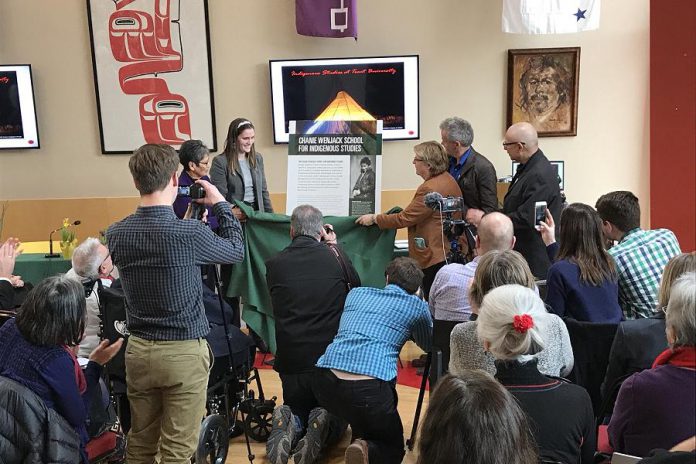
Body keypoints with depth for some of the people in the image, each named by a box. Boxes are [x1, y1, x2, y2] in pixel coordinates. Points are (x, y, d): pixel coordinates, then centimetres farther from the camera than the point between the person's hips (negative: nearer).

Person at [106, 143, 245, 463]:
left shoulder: (116, 234, -3)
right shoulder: (188, 232, -19)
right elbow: (236, 251, 0)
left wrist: (176, 216, 17)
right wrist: (220, 204, 10)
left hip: (138, 350, 5)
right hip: (184, 352, -5)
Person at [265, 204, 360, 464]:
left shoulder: (274, 265, -6)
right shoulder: (336, 258, -9)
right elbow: (356, 285, 13)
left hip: (291, 362, 1)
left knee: (296, 411, 27)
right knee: (338, 416, 24)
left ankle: (288, 427, -9)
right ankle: (321, 427, -11)